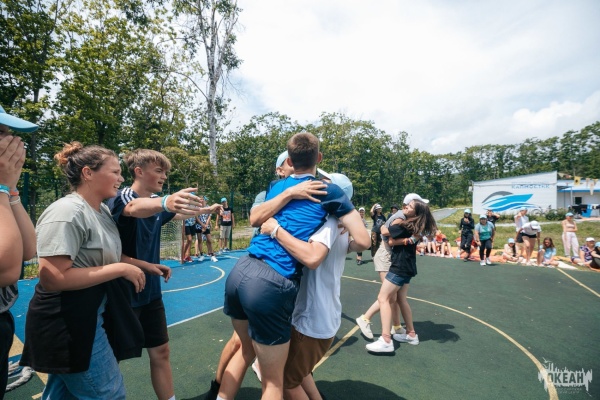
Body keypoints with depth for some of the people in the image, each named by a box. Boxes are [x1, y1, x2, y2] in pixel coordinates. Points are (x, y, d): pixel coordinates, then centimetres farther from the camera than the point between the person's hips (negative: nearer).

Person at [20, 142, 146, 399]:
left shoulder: (103, 211, 6)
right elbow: (52, 278, -28)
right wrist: (120, 269, -25)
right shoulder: (67, 213, -22)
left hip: (89, 318, 9)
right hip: (67, 324, -9)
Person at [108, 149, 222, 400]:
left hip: (150, 292, 7)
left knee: (160, 352, 13)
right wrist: (166, 202, -61)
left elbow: (180, 213, 25)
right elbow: (134, 208, -42)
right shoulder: (122, 197, -17)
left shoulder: (156, 201, 5)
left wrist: (206, 210, 27)